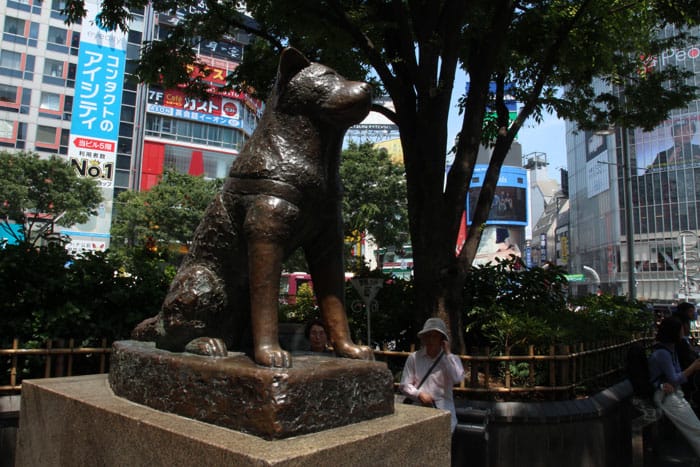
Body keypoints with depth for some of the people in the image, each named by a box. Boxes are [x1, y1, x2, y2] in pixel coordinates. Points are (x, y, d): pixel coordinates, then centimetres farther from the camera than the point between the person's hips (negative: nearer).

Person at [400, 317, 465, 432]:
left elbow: (457, 378, -14)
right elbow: (404, 385, 6)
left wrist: (447, 354, -9)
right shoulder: (414, 357, 8)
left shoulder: (452, 359, 7)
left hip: (443, 408, 0)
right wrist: (419, 395, -12)